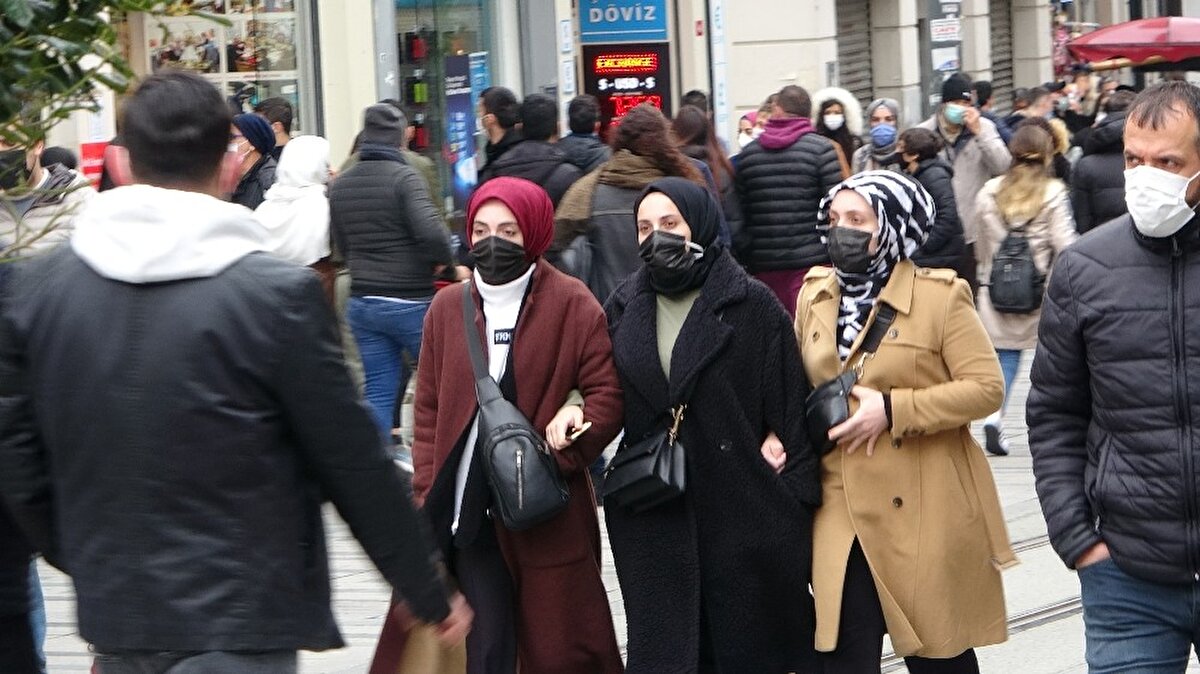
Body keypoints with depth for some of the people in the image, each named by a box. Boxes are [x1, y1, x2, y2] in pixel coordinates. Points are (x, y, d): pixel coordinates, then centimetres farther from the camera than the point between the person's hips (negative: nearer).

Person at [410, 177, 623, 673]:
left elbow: (607, 393, -5)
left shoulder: (571, 305, -1)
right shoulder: (448, 307, 9)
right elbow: (428, 408, 11)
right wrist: (426, 495, 3)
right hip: (468, 509, 2)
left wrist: (561, 458, -18)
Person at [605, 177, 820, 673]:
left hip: (744, 509, -3)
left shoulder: (751, 305, -3)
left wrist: (793, 507, -9)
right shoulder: (624, 308, 10)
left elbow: (791, 409, -5)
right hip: (653, 516, 3)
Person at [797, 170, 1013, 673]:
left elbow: (986, 387, -11)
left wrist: (893, 410, -18)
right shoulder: (814, 294, 9)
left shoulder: (941, 296, -8)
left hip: (926, 513, -4)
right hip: (841, 513, 4)